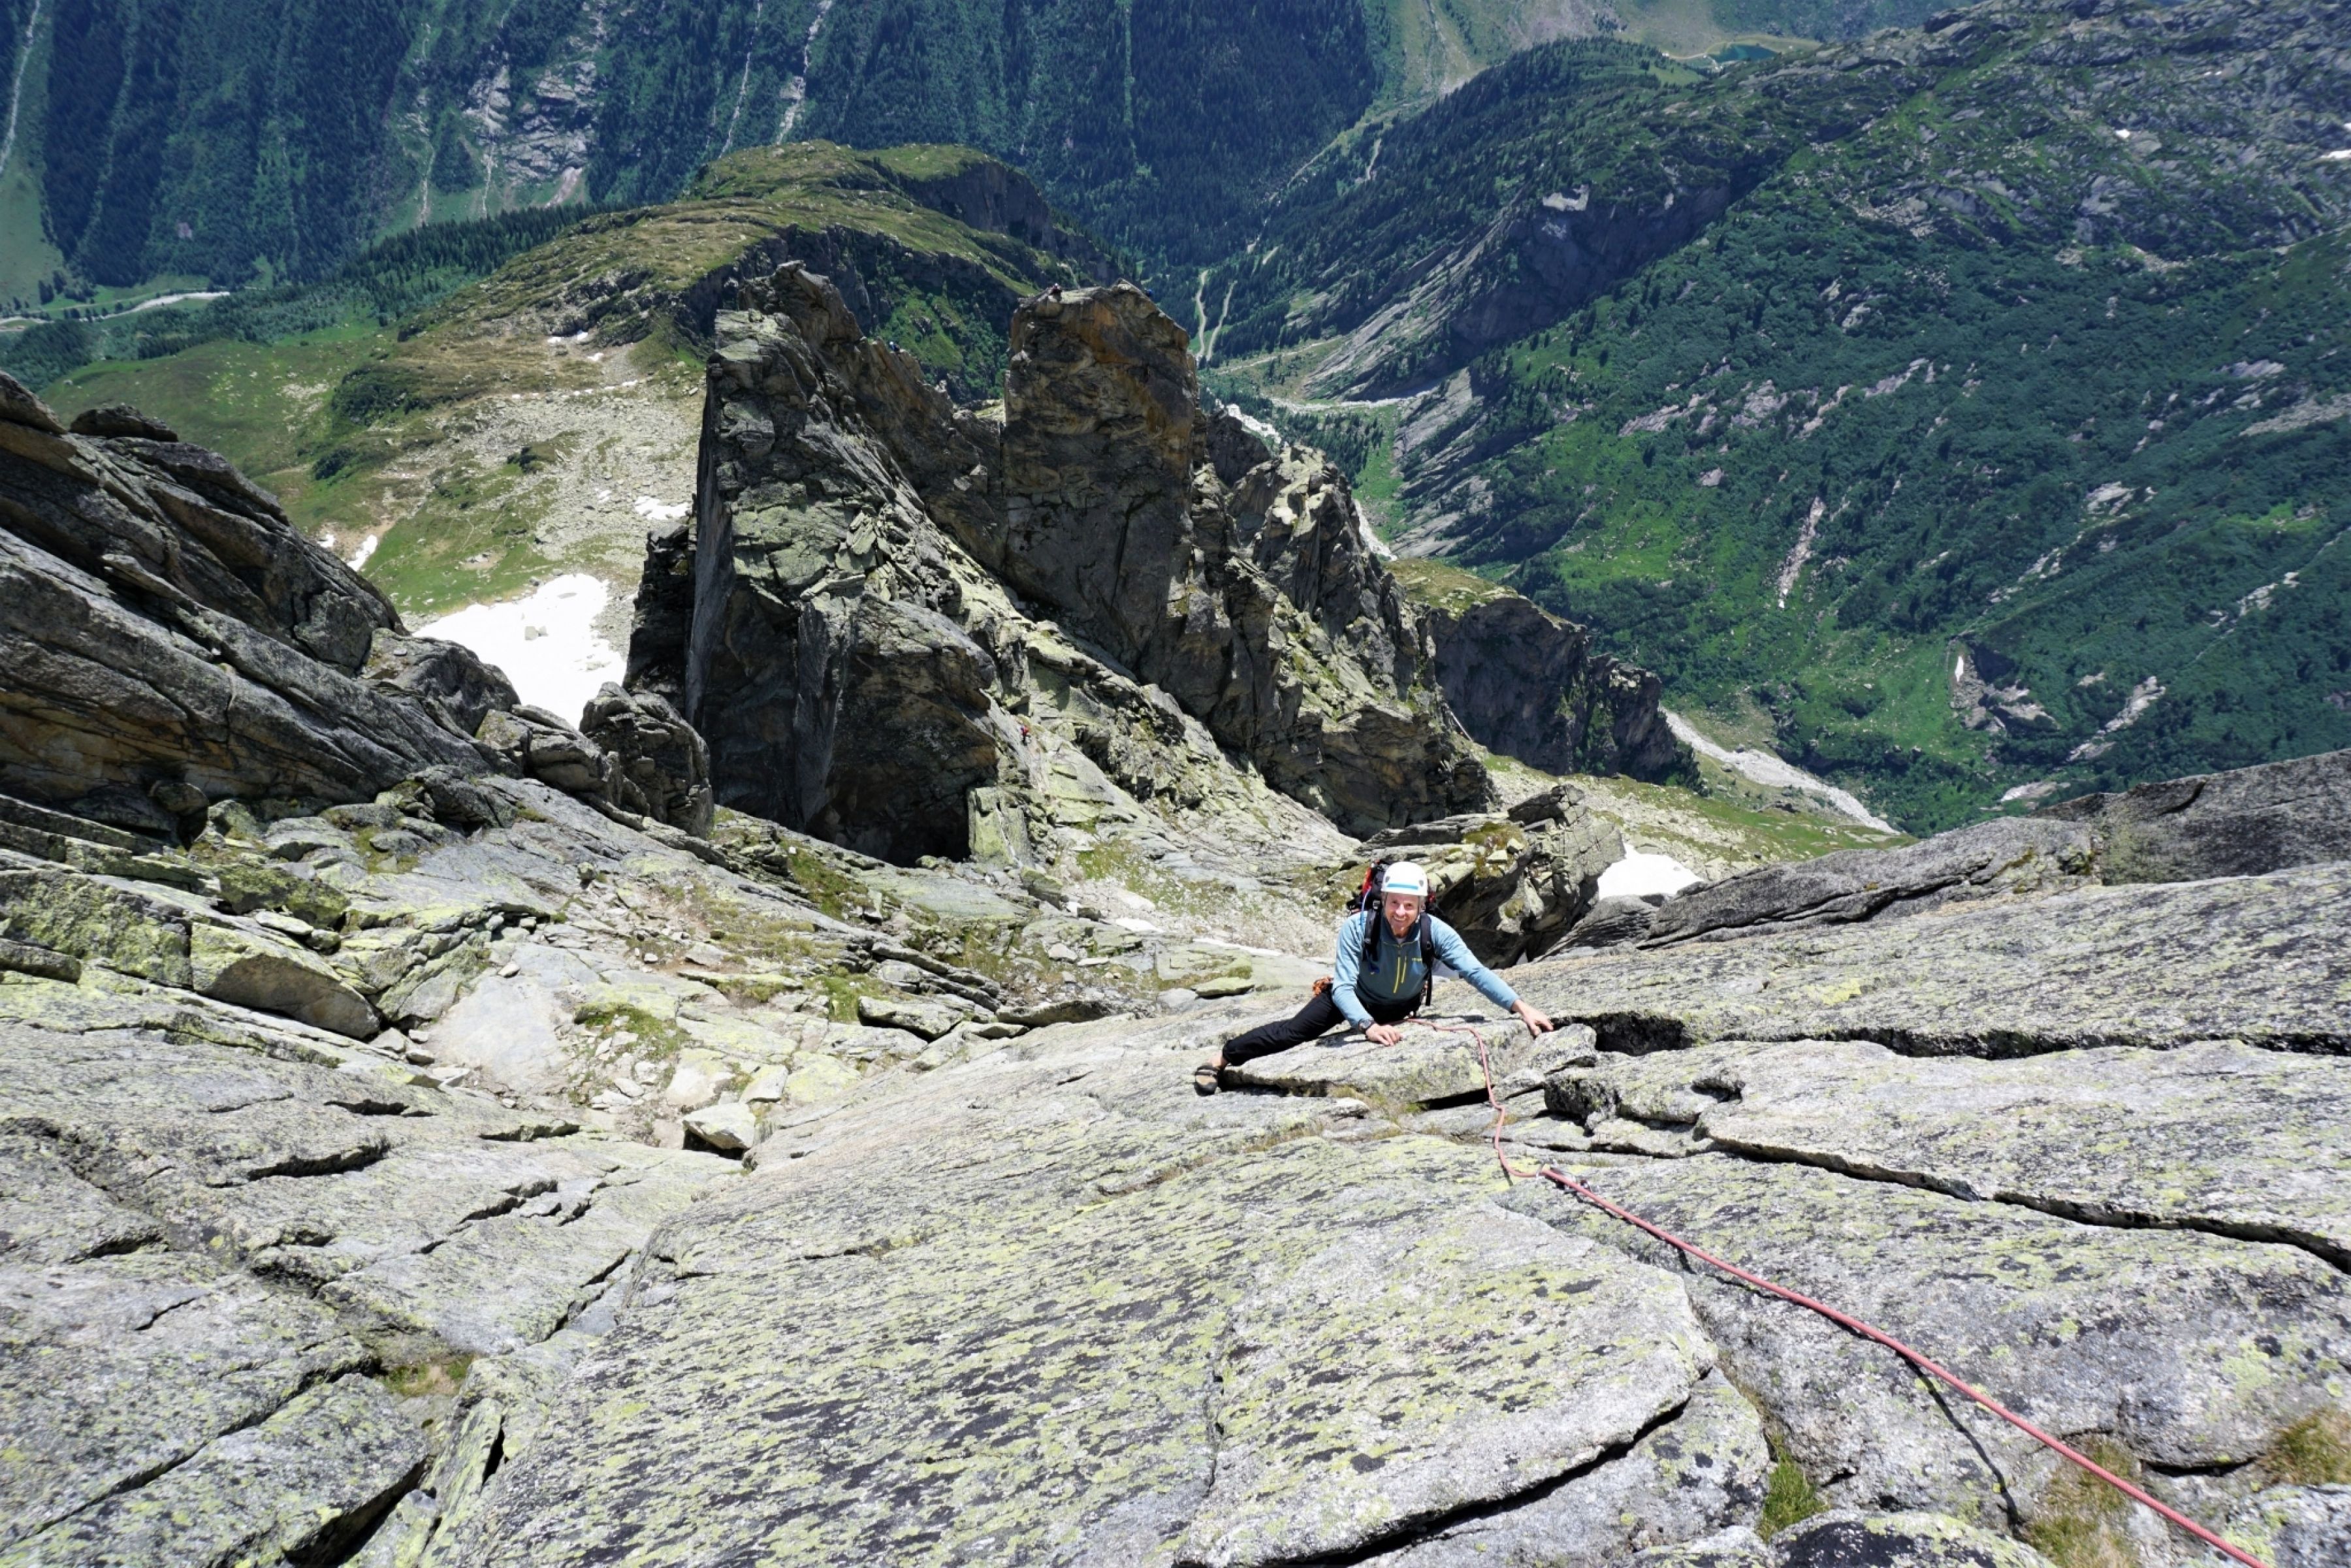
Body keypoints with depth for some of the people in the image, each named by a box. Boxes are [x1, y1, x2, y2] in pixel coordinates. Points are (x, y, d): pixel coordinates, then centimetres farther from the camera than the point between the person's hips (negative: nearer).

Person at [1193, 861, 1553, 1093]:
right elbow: (1343, 987, -38)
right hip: (1356, 998, -2)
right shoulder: (1358, 927, -38)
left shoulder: (1435, 932, -34)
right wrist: (1369, 1026, -54)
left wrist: (1521, 1008, -44)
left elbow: (1477, 972, -34)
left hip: (1402, 1007, 2)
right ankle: (1223, 1058, 10)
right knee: (1293, 1031, -5)